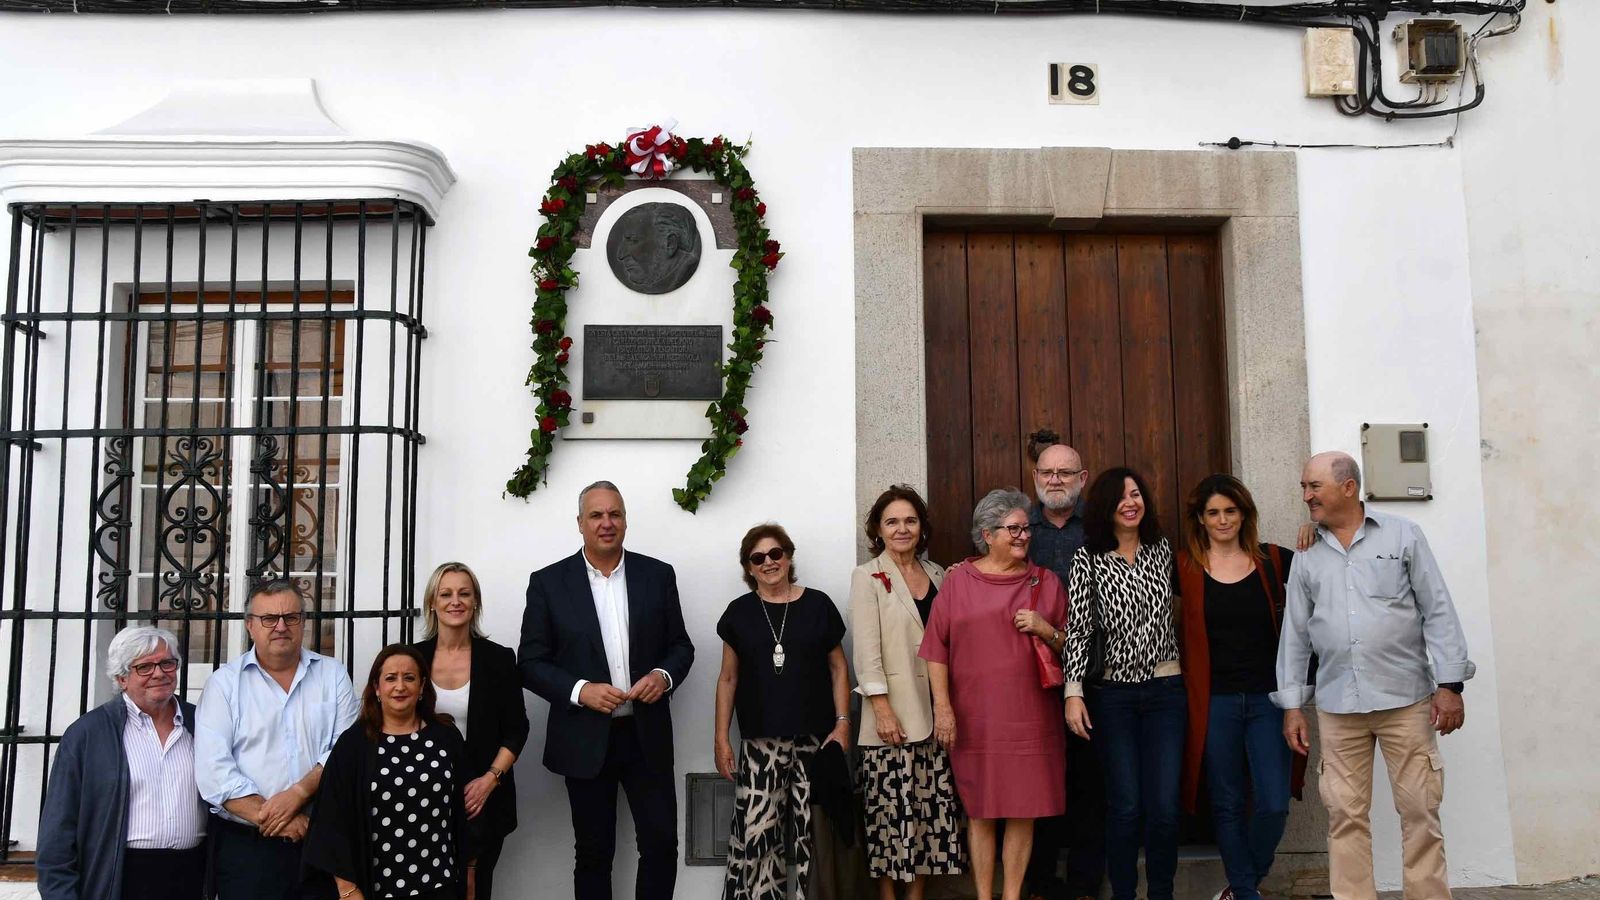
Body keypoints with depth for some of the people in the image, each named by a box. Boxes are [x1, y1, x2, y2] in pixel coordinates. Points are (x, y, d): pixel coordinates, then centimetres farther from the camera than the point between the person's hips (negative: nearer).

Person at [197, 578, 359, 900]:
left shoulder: (333, 675, 7)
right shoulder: (225, 683, 3)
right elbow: (213, 770, -7)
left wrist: (298, 793, -16)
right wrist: (270, 818, -13)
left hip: (322, 842, 1)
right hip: (245, 846, -1)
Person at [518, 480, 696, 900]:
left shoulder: (658, 575, 2)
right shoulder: (548, 582, -2)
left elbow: (681, 645, 8)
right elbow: (531, 662, -3)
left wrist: (664, 675, -13)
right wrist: (580, 690, -18)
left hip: (648, 735, 1)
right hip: (585, 739, -1)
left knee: (661, 843, 4)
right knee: (593, 853, 11)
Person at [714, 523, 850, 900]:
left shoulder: (818, 605, 5)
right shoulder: (739, 612, 7)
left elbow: (838, 668, 8)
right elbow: (728, 678, 10)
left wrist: (842, 722, -2)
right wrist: (721, 737, 5)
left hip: (815, 739, 0)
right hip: (760, 742, 1)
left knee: (815, 830, -1)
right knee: (754, 831, -6)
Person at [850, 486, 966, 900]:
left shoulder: (936, 574, 12)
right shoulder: (867, 577, -2)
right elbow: (867, 649, -8)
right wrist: (882, 709, -15)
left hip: (934, 710, 5)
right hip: (893, 712, -4)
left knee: (932, 806, 6)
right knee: (891, 808, -3)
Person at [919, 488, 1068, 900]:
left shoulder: (1045, 581, 9)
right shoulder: (958, 581, 2)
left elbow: (1068, 645, 13)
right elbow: (938, 649, 0)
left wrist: (1045, 630, -8)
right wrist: (942, 707, -7)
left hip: (1030, 715, 2)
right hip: (975, 718, -2)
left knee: (1024, 808, 5)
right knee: (980, 810, 5)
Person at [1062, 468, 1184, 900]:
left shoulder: (1162, 550, 7)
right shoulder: (1088, 559, -2)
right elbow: (1078, 629, -6)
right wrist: (1074, 692, -13)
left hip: (1165, 690, 2)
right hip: (1113, 694, -2)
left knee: (1165, 806, -1)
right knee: (1125, 805, -1)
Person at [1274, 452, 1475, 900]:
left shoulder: (1403, 536, 3)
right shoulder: (1306, 557, 10)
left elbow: (1438, 611, 0)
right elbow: (1295, 633, 12)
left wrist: (1449, 684, -6)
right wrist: (1291, 705, 8)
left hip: (1405, 699, -2)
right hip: (1337, 707, 3)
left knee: (1420, 812, 2)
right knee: (1345, 815, 5)